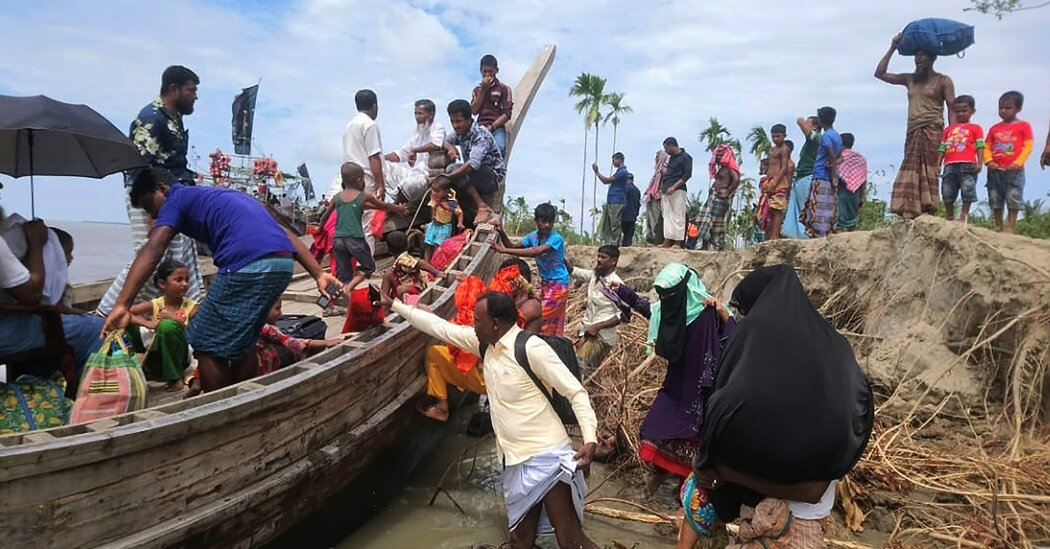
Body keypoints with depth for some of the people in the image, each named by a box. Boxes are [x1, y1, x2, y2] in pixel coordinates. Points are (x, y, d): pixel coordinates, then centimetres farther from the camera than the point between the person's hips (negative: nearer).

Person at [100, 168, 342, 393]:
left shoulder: (176, 200, 14)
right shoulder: (224, 197, 35)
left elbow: (152, 251, -5)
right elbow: (284, 233, 24)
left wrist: (122, 305, -14)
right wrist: (319, 274, 19)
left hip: (248, 266, -8)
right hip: (283, 264, 8)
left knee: (208, 345, 9)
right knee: (242, 341, 25)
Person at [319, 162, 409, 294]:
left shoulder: (337, 197, 10)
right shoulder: (365, 196, 2)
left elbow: (325, 217, 22)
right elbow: (384, 206, 17)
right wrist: (399, 208, 34)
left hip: (338, 239, 4)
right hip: (355, 238, -4)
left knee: (343, 275, 11)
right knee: (368, 267, 12)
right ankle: (348, 288, -8)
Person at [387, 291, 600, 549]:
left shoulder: (532, 347, -17)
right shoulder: (486, 343, 6)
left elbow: (576, 392, -16)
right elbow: (440, 327, 14)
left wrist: (590, 439, -27)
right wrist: (394, 305, 19)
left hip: (547, 456, -8)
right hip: (515, 460, 8)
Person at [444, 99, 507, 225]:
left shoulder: (481, 134, -22)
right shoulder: (460, 132, 3)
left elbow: (473, 164, -34)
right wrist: (450, 147, -13)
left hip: (493, 176, -8)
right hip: (475, 177, 8)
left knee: (455, 170, -27)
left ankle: (482, 206, -24)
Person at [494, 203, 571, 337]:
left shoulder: (556, 238, -22)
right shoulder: (533, 236, 1)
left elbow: (535, 252, -35)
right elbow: (514, 247, 5)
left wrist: (504, 250, -38)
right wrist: (502, 233, -13)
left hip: (558, 285, -7)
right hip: (545, 283, 7)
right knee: (553, 325, 13)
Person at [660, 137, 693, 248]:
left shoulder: (685, 157, -5)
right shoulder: (672, 157, 20)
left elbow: (687, 174, -13)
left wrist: (674, 187, -19)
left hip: (678, 191, -8)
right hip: (667, 191, 8)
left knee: (677, 217, -8)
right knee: (667, 216, 5)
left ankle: (677, 243, -8)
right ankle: (667, 242, 6)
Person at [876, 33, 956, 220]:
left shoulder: (943, 81, 5)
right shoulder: (910, 79, 19)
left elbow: (953, 109, -2)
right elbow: (880, 73, 16)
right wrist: (892, 48, 13)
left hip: (932, 132, -5)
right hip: (913, 133, 5)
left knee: (928, 175, -11)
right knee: (910, 176, -5)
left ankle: (929, 215, -14)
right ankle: (910, 215, -8)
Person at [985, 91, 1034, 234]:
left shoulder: (1023, 126, 1)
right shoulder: (994, 128, 12)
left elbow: (1027, 146, -5)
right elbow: (987, 147, 9)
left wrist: (1017, 163, -16)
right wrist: (989, 161, -8)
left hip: (1014, 170, -4)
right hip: (995, 170, 4)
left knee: (1013, 199, -4)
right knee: (995, 199, 8)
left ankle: (1011, 227, 0)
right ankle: (998, 227, 18)